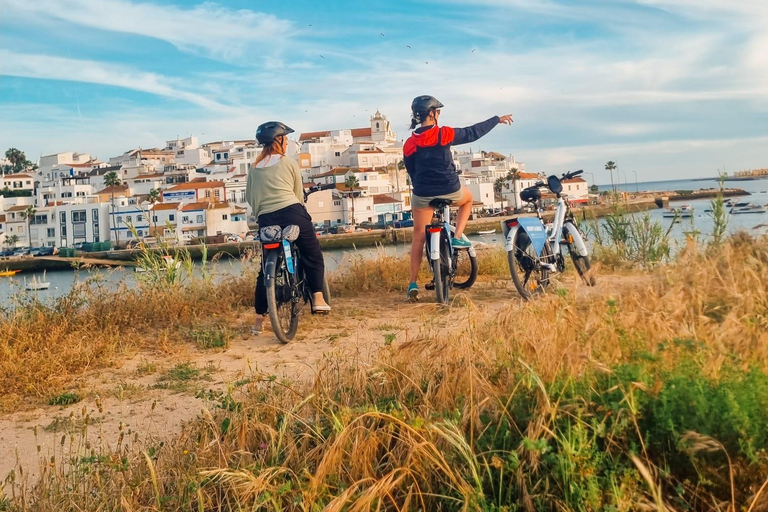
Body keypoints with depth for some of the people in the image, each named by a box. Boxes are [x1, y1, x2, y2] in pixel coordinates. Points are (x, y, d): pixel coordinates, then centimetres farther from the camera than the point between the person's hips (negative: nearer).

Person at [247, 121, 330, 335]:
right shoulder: (290, 163, 6)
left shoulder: (254, 167, 16)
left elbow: (249, 196, 17)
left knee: (267, 267, 12)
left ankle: (259, 319, 10)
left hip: (266, 220, 4)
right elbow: (299, 194, 10)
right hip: (292, 213, -4)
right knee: (313, 255, 13)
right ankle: (317, 298, 0)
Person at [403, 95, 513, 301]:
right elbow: (473, 132, -1)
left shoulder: (409, 144, -2)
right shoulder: (444, 134, -11)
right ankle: (458, 237, 17)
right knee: (467, 198, 33)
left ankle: (413, 283, 6)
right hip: (450, 192, -2)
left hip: (422, 196, 2)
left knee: (418, 237, 12)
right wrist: (497, 119, 13)